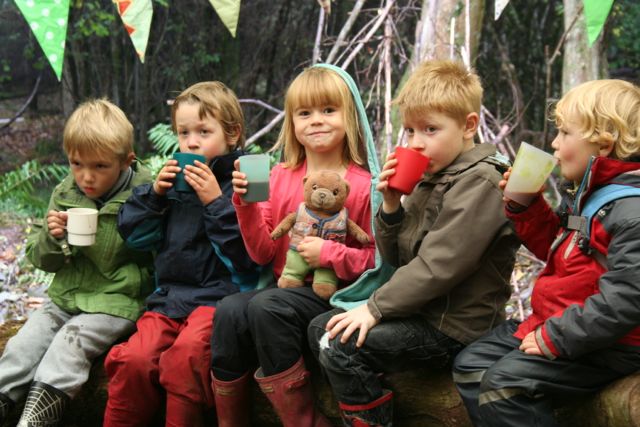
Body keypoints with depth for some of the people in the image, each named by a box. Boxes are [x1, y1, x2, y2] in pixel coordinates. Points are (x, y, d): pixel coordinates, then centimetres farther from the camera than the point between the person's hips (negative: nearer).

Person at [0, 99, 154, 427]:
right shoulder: (64, 194, 3)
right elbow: (39, 259, 8)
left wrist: (127, 278, -18)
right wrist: (52, 238, -12)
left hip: (116, 303, -6)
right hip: (66, 296, 6)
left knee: (70, 340, -24)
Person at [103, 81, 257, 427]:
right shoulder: (174, 179, 16)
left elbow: (248, 255, -11)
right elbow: (132, 233, 17)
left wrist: (215, 201, -15)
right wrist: (154, 193, 2)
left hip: (218, 294, -5)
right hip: (168, 296, 5)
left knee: (185, 354, -33)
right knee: (132, 359, -20)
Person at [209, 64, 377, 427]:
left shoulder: (363, 186, -6)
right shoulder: (280, 177, 8)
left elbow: (377, 260, -2)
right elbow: (264, 254, 6)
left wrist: (330, 253, -16)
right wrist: (247, 204, -8)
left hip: (335, 297, -4)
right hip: (286, 287, 4)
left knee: (266, 307, -32)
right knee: (230, 310, -26)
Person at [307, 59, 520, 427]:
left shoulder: (479, 182, -16)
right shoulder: (430, 179, 12)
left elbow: (440, 265, -24)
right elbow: (396, 256, 12)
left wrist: (375, 308, -20)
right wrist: (391, 206, -5)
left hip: (456, 327, -9)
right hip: (423, 310, 9)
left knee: (340, 347, -19)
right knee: (321, 329, 8)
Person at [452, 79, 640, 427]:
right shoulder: (585, 194, 10)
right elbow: (554, 248, 23)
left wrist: (556, 338, -24)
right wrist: (524, 205, 7)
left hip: (604, 345, -10)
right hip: (553, 322, 10)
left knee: (503, 382, -22)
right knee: (470, 365, 7)